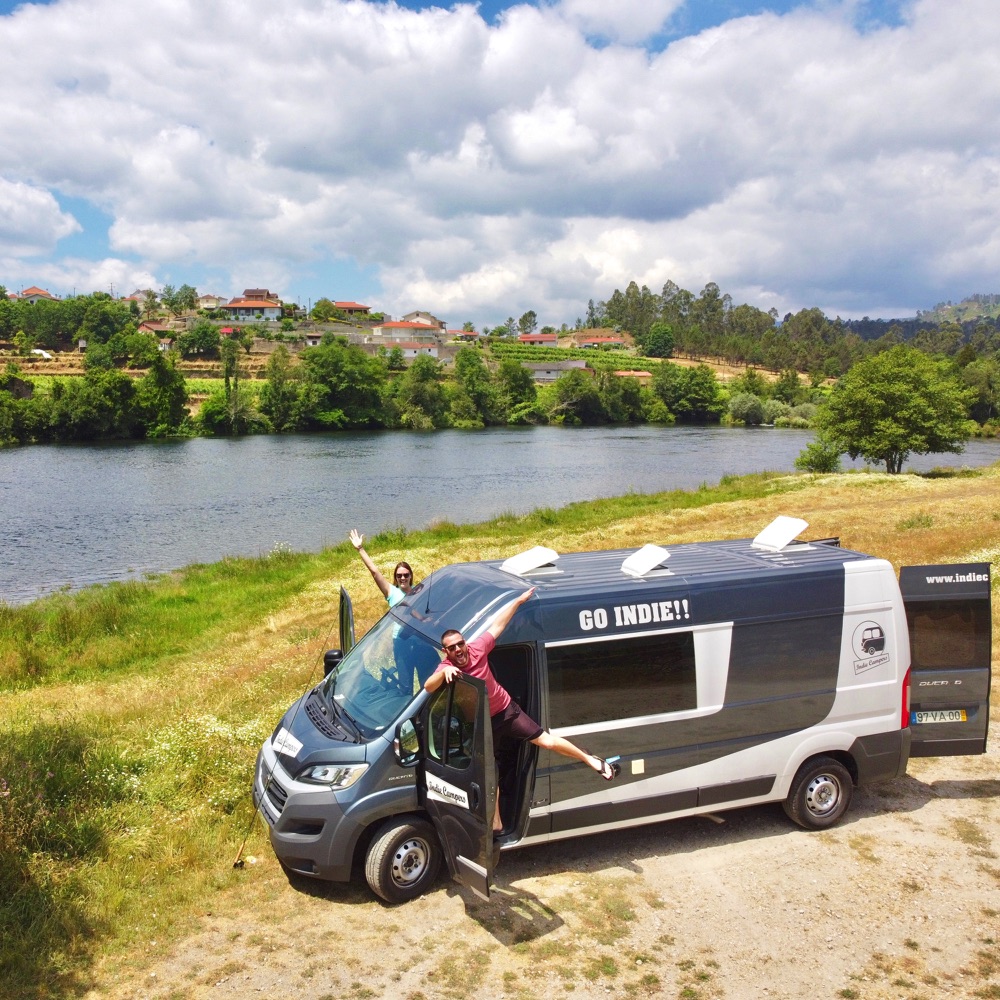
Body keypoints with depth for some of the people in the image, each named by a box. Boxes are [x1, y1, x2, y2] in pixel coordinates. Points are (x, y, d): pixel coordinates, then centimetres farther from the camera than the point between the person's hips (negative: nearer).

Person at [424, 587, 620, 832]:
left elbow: (497, 624, -10)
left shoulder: (477, 649, -18)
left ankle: (594, 762, 18)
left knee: (547, 741, 1)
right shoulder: (446, 668, -22)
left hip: (506, 710, 0)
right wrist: (445, 671, -60)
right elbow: (428, 687, -42)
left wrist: (519, 600, -9)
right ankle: (496, 823, 19)